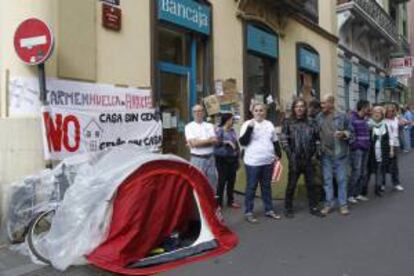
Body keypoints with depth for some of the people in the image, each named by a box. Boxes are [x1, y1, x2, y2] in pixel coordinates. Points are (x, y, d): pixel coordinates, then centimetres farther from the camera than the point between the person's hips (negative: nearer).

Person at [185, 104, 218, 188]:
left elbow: (215, 141, -5)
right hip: (197, 159, -3)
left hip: (210, 158, 4)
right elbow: (194, 143, -14)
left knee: (212, 183, 10)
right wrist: (209, 140, -7)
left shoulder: (209, 126, 9)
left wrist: (199, 142, -13)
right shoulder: (189, 126, -1)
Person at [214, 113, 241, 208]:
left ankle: (230, 201, 23)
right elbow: (216, 142, -20)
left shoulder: (232, 130, 11)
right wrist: (227, 142, -17)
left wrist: (237, 158, 13)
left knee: (232, 180, 9)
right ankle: (218, 202, 8)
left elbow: (236, 143, 14)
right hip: (222, 158, -6)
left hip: (232, 158, 6)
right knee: (222, 180, -3)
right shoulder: (219, 130, -6)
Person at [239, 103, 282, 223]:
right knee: (251, 187, 3)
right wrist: (250, 128, -21)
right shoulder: (248, 124, -5)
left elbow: (275, 142, 17)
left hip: (268, 161, 5)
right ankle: (248, 212, 12)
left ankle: (269, 210, 26)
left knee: (267, 186, 15)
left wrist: (278, 155, 9)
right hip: (253, 162, -4)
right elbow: (243, 142, -13)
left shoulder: (269, 124, 9)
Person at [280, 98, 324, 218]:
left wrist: (313, 152, 2)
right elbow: (283, 140, -8)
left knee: (311, 184, 10)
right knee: (291, 185, 4)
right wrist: (290, 155, -11)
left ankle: (313, 207, 22)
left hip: (308, 159, 3)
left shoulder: (311, 123, 7)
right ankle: (288, 208, 16)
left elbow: (317, 138, 10)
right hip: (295, 159, -3)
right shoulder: (288, 123, -3)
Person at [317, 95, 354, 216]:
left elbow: (351, 132, 1)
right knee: (327, 179, 9)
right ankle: (328, 203, 19)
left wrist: (343, 133, -18)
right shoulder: (319, 117, 3)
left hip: (340, 153, -2)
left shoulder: (342, 116, -5)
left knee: (342, 179, 6)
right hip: (326, 154, 2)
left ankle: (343, 204, 17)